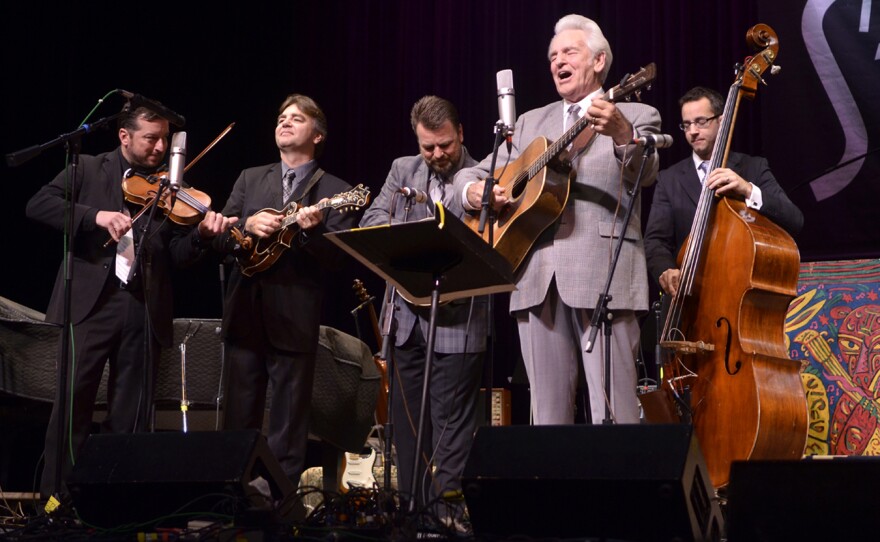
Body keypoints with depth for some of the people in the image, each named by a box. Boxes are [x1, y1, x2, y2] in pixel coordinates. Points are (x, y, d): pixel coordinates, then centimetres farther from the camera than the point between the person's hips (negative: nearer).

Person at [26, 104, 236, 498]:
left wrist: (203, 234, -15)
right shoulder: (88, 169, 8)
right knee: (73, 399, -4)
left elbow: (178, 255, 6)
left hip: (145, 307, 2)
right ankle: (55, 494, 3)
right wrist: (96, 215, -18)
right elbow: (38, 205, -5)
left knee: (130, 413, 5)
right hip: (91, 300, -2)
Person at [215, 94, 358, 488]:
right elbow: (218, 237, 11)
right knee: (238, 421, 8)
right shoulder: (250, 179, 16)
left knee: (288, 431, 0)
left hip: (295, 320, -3)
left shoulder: (335, 191, 4)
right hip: (245, 312, 4)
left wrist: (312, 231, -22)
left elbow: (338, 259, -4)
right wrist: (247, 225, -8)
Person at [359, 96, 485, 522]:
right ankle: (411, 506, 20)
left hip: (457, 320, -5)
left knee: (451, 422, -4)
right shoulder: (402, 171, 12)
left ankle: (446, 507, -1)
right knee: (408, 419, 11)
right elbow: (371, 221, 3)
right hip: (407, 315, 5)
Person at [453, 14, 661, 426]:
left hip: (602, 276, -4)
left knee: (613, 412, -10)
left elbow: (645, 173, -12)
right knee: (548, 414, 6)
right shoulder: (531, 123, 22)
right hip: (537, 279, 5)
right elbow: (471, 173, 22)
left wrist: (622, 134, -33)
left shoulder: (636, 116, 8)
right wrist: (473, 191, -3)